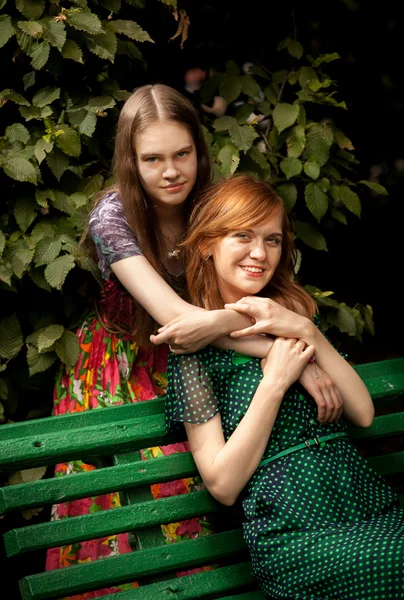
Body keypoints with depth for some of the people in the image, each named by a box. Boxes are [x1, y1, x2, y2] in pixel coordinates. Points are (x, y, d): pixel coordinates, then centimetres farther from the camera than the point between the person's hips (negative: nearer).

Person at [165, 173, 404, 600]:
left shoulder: (296, 310, 17)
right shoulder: (195, 342, 2)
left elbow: (363, 414, 7)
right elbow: (222, 484, -4)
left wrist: (308, 332, -4)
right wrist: (275, 381, -10)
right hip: (293, 532, -5)